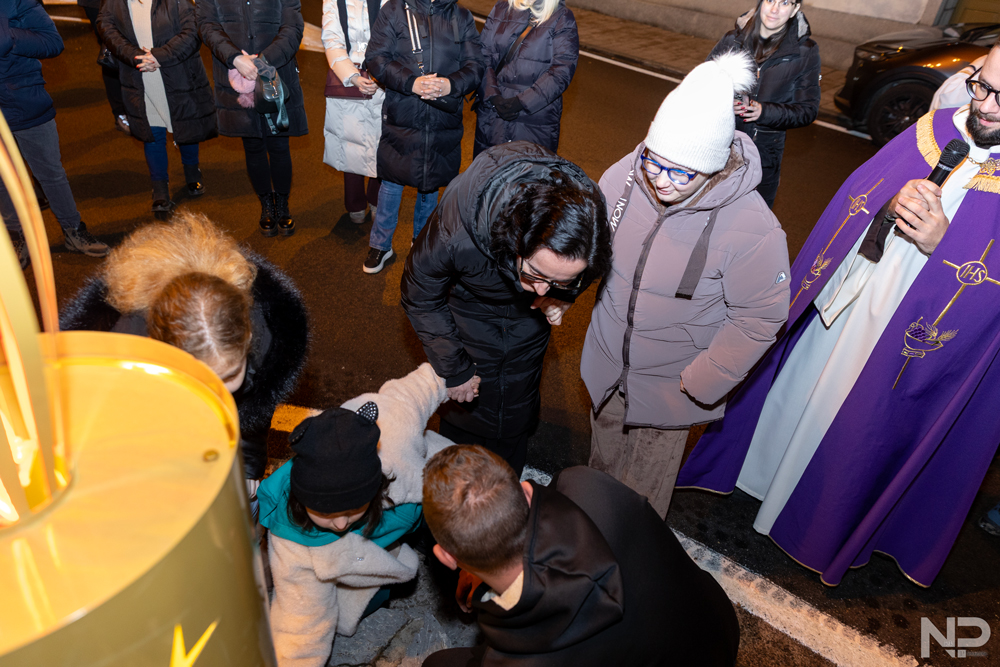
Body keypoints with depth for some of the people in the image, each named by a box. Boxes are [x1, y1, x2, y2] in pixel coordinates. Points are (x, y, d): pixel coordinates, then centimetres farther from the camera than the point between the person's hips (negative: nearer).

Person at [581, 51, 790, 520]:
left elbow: (760, 318, -18)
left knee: (644, 485, 19)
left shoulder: (753, 230, -30)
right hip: (607, 357, 4)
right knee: (603, 453, 30)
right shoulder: (626, 173, -18)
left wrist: (701, 384, -16)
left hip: (668, 381, -4)